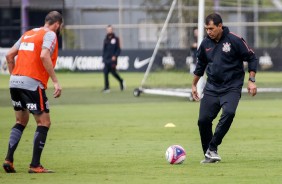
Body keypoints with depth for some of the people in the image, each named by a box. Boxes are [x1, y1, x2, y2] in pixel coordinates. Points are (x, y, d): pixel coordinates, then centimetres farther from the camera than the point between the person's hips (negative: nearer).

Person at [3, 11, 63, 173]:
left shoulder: (28, 33, 20)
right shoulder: (50, 35, -1)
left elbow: (9, 55, 17)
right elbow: (44, 56, -19)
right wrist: (56, 82, -19)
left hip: (15, 82, 8)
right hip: (32, 83, -8)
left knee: (21, 121, 21)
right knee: (44, 123, 1)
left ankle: (9, 159, 9)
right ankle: (35, 165, -3)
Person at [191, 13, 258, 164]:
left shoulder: (234, 40, -9)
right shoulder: (205, 44, 5)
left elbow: (251, 58, -1)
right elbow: (201, 65, 21)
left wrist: (251, 80, -8)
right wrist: (194, 85, 27)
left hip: (232, 87, -4)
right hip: (211, 88, 4)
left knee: (229, 112, -29)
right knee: (203, 120, -6)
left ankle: (212, 149, -22)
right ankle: (208, 155, 11)